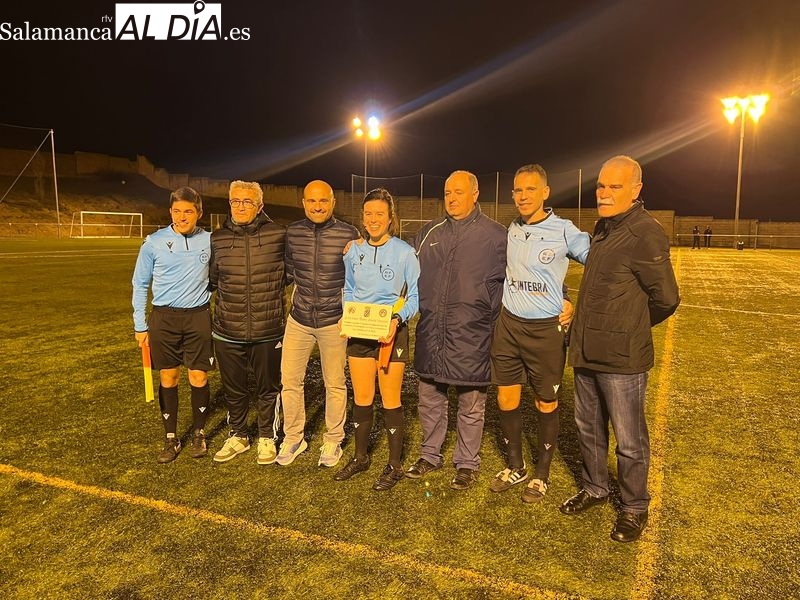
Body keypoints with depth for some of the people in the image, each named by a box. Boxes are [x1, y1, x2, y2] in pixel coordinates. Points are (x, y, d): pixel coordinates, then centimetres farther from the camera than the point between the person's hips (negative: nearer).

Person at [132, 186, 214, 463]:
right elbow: (140, 284, 5)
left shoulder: (209, 241, -1)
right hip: (164, 318, 0)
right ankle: (171, 438, 21)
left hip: (198, 317, 0)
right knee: (168, 378, 7)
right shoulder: (154, 242, -3)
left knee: (199, 378, 4)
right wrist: (140, 326, 3)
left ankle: (198, 433, 23)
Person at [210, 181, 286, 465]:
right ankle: (238, 436, 38)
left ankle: (267, 437, 34)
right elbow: (212, 279, 14)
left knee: (268, 388, 13)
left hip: (268, 331, -2)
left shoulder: (278, 235, -6)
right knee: (233, 389, 17)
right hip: (227, 332, 2)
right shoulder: (217, 239, 1)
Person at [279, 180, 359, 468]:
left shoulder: (349, 234, -9)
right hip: (299, 319, 3)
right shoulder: (293, 232, 0)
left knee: (335, 384, 10)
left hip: (334, 320, -3)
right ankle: (293, 438, 28)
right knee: (289, 380, 8)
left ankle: (333, 441, 28)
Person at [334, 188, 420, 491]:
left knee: (390, 401, 4)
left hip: (391, 333, -4)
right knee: (361, 399, 12)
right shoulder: (354, 251, 4)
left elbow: (414, 295, -6)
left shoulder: (404, 252, -10)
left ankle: (394, 465, 19)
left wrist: (397, 319, -21)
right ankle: (360, 457, 30)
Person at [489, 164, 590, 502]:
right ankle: (515, 467, 29)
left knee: (546, 404, 9)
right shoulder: (512, 230, 6)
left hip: (546, 329, -4)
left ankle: (542, 474, 27)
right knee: (506, 399, 9)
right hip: (508, 325, 5)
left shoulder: (564, 231, -11)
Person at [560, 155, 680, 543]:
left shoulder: (646, 234, -17)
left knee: (629, 441, 8)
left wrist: (628, 330, 2)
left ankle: (635, 509, 28)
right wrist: (586, 324, 13)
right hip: (586, 351, 8)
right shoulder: (603, 227, 10)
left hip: (621, 359, -8)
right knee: (588, 428, 21)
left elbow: (666, 299, -12)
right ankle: (594, 489, 41)